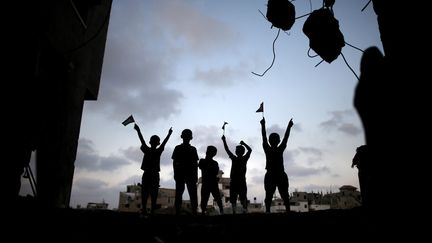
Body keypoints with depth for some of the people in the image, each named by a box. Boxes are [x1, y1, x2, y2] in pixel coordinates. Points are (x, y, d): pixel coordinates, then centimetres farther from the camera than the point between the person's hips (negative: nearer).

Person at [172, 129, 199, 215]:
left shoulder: (193, 149, 11)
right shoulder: (178, 148, 7)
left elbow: (195, 163, 10)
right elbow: (174, 162, 4)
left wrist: (196, 175, 3)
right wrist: (175, 173, -5)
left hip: (191, 175, 2)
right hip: (180, 174, -1)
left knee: (193, 194, -3)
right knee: (179, 194, -2)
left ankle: (194, 212, -2)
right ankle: (177, 212, 1)